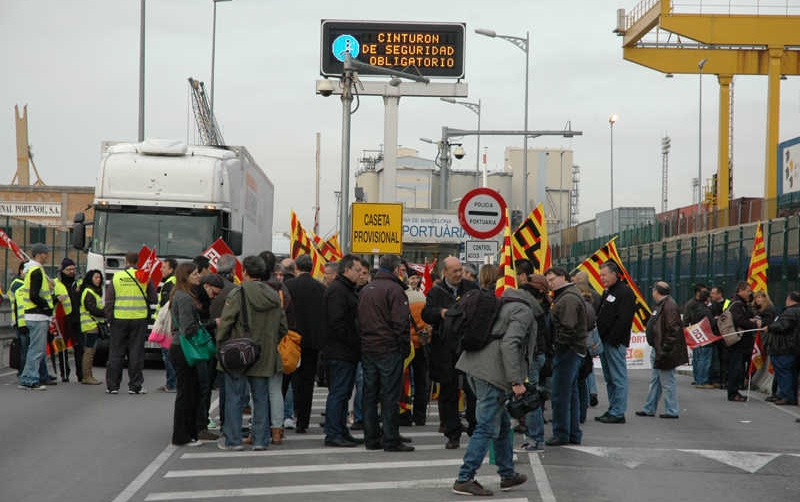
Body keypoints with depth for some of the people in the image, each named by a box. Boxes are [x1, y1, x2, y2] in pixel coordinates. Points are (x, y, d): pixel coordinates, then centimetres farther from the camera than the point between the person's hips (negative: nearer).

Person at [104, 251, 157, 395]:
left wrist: (108, 318, 8)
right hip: (139, 318, 0)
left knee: (115, 353, 7)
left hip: (119, 318, 0)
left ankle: (112, 385, 8)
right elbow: (153, 298, 2)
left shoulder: (117, 277, -1)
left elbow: (109, 300, 0)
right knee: (136, 353, 4)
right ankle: (135, 385, 4)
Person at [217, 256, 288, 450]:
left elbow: (225, 323, -13)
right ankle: (260, 440, 11)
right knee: (261, 398, 10)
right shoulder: (274, 296, 5)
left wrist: (220, 343, 1)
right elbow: (283, 327, 10)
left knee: (234, 397, 5)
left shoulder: (238, 294, -12)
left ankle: (232, 439, 8)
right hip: (264, 356, 5)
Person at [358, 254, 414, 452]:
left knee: (370, 395, 10)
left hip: (367, 349, 7)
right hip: (389, 350, -7)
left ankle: (371, 438, 13)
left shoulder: (365, 290, 14)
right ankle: (391, 441, -4)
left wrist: (364, 341, 18)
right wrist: (405, 347, -7)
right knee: (390, 396, -4)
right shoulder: (394, 289, -10)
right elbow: (401, 322, -15)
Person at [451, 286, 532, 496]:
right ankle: (464, 479, -7)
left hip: (474, 367, 9)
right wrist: (516, 381, -19)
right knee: (487, 428, -6)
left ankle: (507, 474, 28)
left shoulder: (501, 306, 24)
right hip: (492, 373, -9)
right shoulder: (523, 311, -2)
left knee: (502, 423, 20)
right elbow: (509, 343, -17)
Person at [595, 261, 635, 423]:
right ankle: (612, 410, 18)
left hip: (615, 343, -10)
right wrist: (599, 339, 13)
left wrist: (611, 339, -19)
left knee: (618, 378, -7)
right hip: (605, 343, 10)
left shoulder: (625, 293, -11)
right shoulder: (607, 292, 20)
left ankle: (618, 413, -6)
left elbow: (623, 320, -18)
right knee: (609, 378, 13)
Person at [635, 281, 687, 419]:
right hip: (657, 350, 11)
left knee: (667, 382, -3)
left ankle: (671, 411, 5)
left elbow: (673, 330, -24)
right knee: (655, 380, 17)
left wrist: (665, 350, -23)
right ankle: (649, 409, 25)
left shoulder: (669, 306, -19)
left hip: (664, 352, -11)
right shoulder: (660, 305, 14)